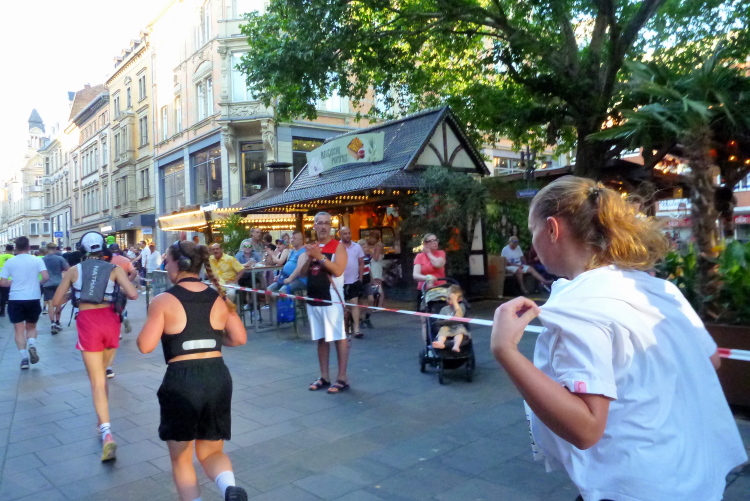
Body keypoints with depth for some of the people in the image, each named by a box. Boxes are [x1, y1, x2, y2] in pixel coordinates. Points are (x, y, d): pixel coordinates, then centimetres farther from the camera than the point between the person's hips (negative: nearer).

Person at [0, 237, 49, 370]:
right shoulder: (37, 260, -1)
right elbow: (46, 276, -12)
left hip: (15, 299, 0)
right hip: (33, 299, 0)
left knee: (19, 329, 8)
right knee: (31, 326, 18)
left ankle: (24, 357, -2)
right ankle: (31, 345, -11)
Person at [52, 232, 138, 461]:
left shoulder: (74, 270, 6)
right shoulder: (114, 269, 3)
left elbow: (56, 301, 10)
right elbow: (133, 294, -9)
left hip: (88, 324, -1)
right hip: (110, 321, 2)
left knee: (97, 382, -1)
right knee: (101, 375, 23)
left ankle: (107, 434, -15)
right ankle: (102, 422, 33)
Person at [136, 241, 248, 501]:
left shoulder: (164, 301, -7)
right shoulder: (220, 298, 4)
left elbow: (145, 346, -10)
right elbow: (240, 338, 5)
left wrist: (151, 323, 10)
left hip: (181, 381, -3)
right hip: (218, 378, 4)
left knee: (181, 458, 19)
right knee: (211, 452, 19)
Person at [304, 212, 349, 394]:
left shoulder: (337, 246, -6)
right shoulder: (311, 247, 13)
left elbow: (338, 270, -20)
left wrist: (320, 256, -22)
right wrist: (310, 257, -7)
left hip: (331, 298, -7)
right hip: (314, 298, 7)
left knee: (339, 337, -1)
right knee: (321, 338, 12)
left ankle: (342, 378, 5)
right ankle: (324, 376, 22)